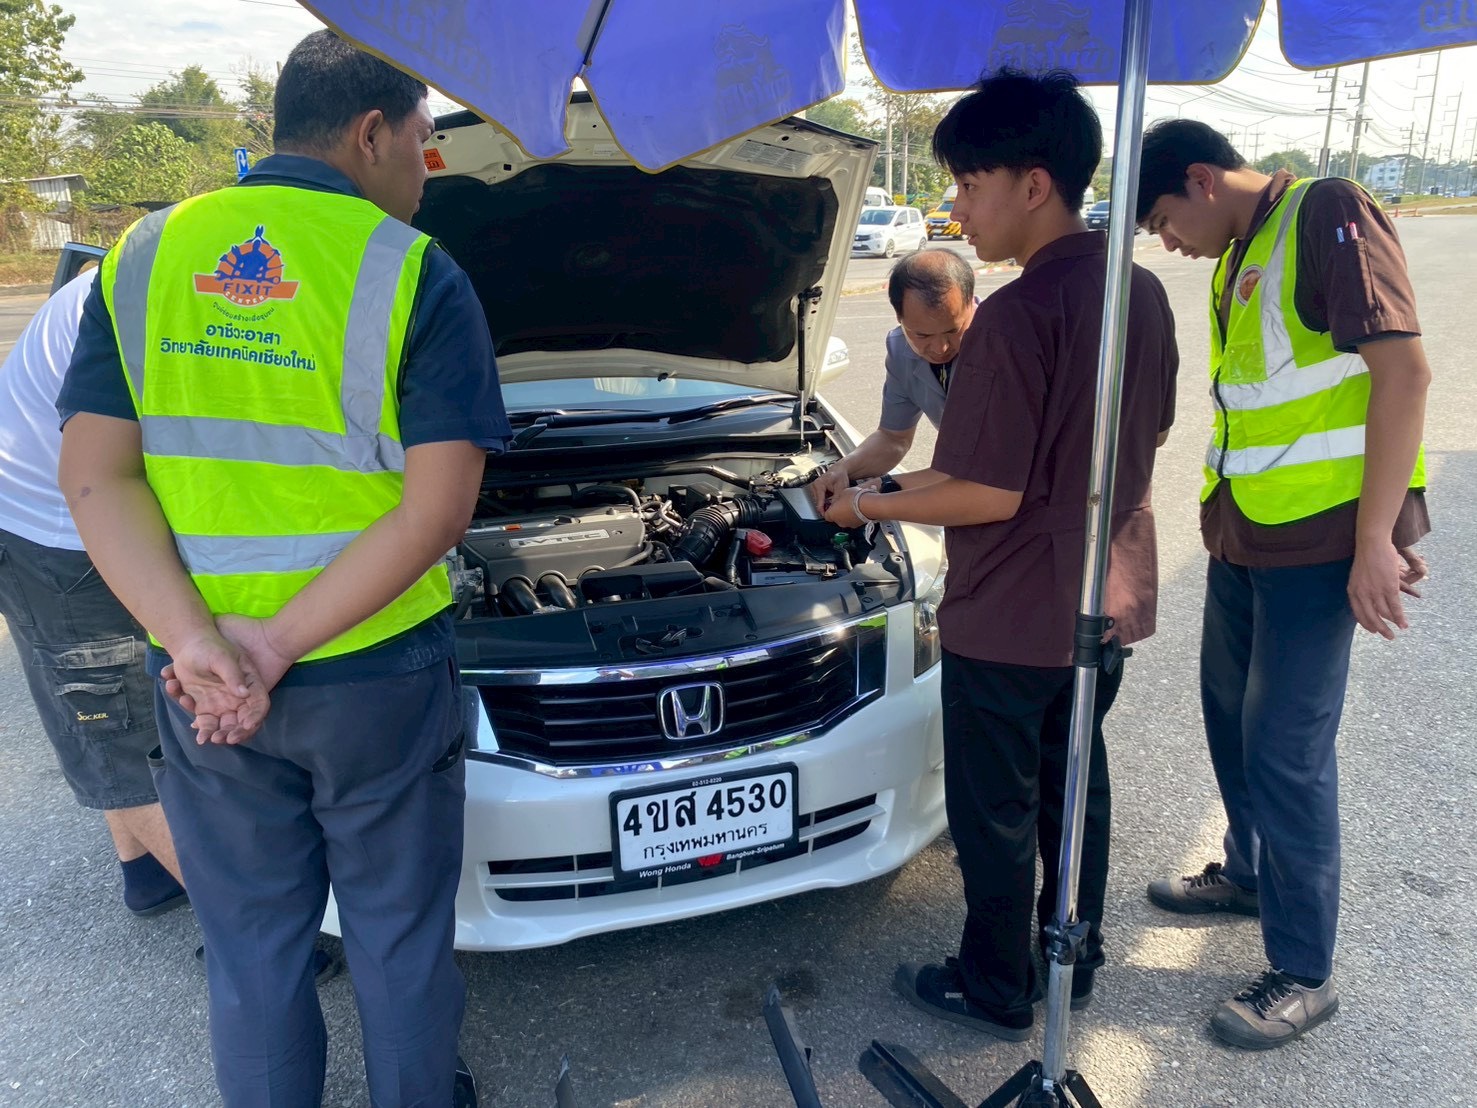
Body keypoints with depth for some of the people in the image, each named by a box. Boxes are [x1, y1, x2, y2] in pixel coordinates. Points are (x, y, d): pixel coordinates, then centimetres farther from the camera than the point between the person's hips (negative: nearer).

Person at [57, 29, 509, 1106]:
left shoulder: (143, 259, 3)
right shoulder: (412, 274, -10)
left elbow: (97, 478, -5)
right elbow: (438, 509, -18)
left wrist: (193, 638, -14)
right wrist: (281, 644, -16)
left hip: (198, 685, 4)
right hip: (378, 675, -3)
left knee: (250, 945, 20)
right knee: (398, 932, 19)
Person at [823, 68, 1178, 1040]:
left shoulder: (1016, 315, -24)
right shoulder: (1145, 294, 3)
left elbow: (989, 495, -24)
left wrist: (868, 503, -10)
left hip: (1010, 623, -8)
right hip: (1109, 603, 8)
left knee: (995, 811, 10)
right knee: (1075, 784, 23)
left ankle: (996, 990, 29)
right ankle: (1076, 961, 41)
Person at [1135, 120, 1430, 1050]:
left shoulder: (1328, 217, -13)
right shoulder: (1236, 258, 14)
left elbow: (1404, 370, -20)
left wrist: (1376, 540, -23)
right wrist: (1225, 509, 17)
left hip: (1319, 540, -9)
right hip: (1242, 533, 9)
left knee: (1286, 754, -3)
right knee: (1232, 714, 20)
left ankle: (1305, 975, 13)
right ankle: (1249, 873, 42)